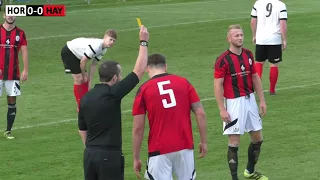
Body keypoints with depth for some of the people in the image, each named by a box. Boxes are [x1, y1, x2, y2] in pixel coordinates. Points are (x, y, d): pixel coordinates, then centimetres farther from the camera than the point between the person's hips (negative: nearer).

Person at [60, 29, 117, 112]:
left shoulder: (103, 49, -2)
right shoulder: (96, 46, -33)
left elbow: (93, 65, 4)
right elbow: (83, 61, -26)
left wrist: (89, 82, 4)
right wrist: (84, 75, -9)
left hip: (76, 54, 9)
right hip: (68, 52, -9)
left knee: (85, 79, 10)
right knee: (79, 79, -11)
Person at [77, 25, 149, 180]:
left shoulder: (85, 98, 7)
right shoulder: (112, 94, -13)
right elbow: (139, 71, -9)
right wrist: (143, 42, -1)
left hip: (90, 155, 7)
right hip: (109, 155, -7)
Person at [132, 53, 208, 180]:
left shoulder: (144, 89, -1)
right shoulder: (184, 82, 6)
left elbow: (138, 128, -2)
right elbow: (200, 113, 1)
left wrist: (136, 158, 4)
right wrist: (204, 142, 9)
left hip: (159, 151, -3)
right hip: (185, 147, 3)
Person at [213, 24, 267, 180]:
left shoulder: (248, 55, 6)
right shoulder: (223, 60, -13)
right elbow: (218, 85, -13)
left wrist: (262, 100, 10)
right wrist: (222, 109, -17)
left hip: (250, 100, 7)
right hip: (233, 103, -7)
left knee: (257, 138, 14)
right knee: (234, 142, -4)